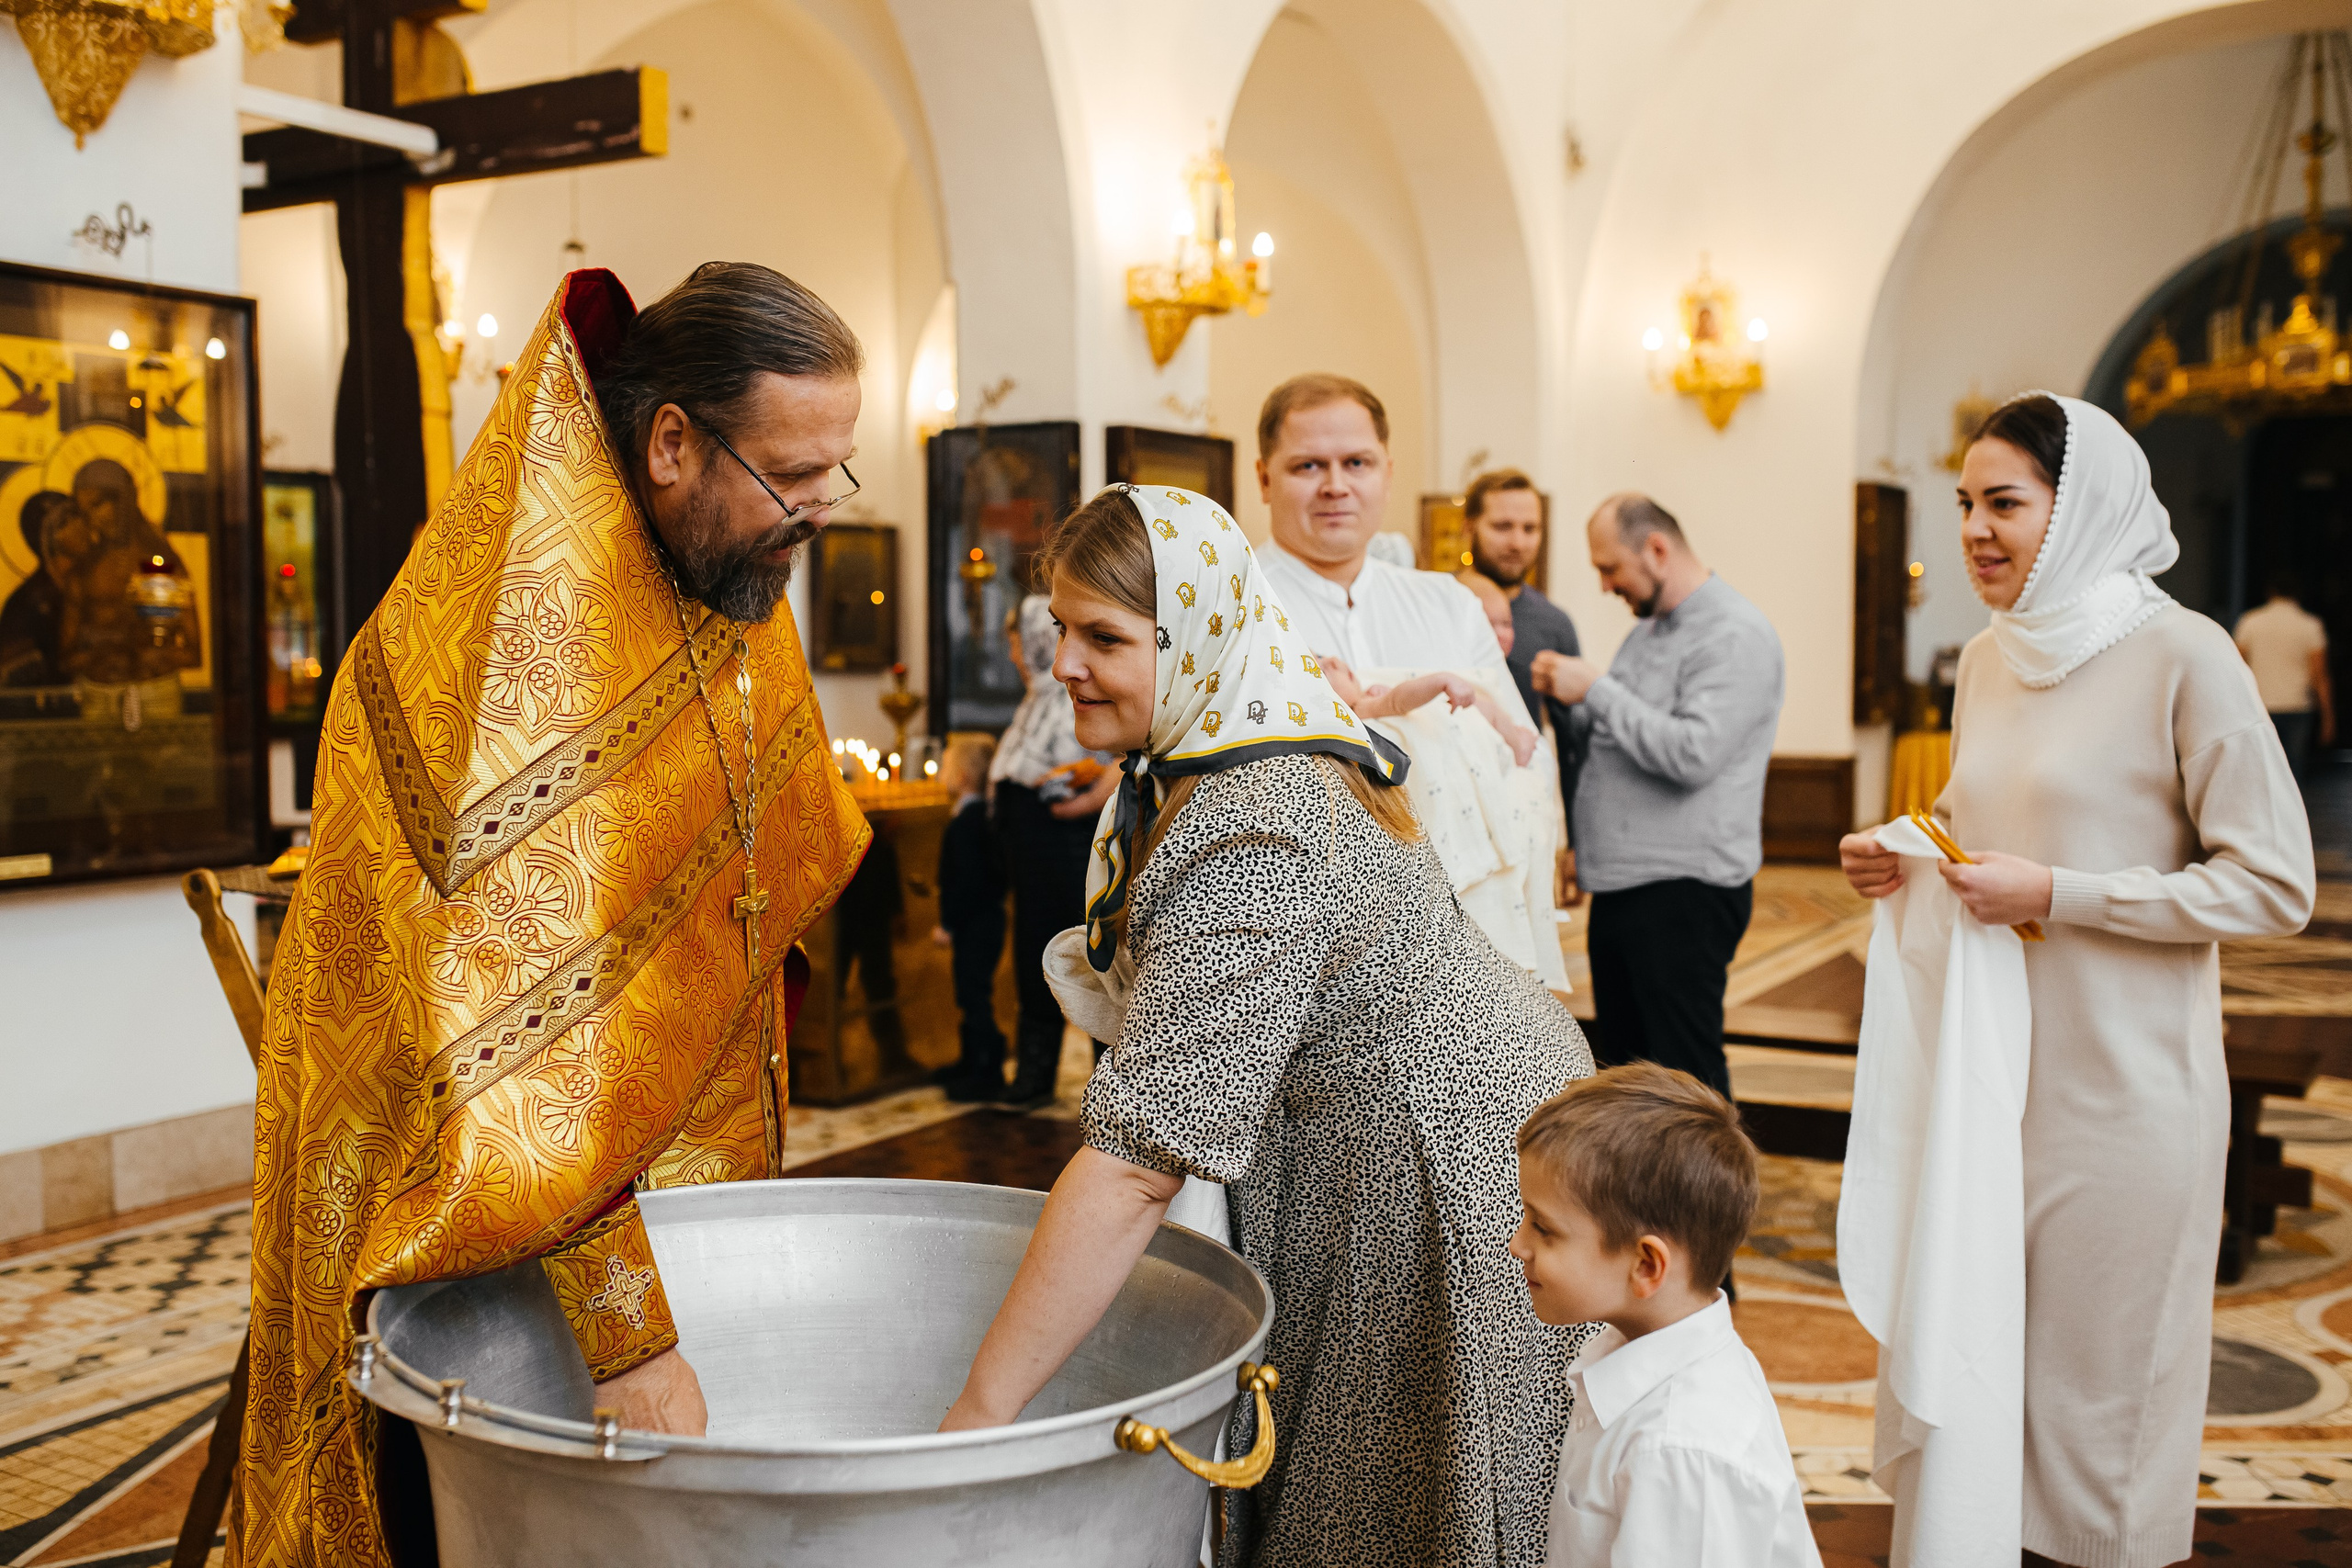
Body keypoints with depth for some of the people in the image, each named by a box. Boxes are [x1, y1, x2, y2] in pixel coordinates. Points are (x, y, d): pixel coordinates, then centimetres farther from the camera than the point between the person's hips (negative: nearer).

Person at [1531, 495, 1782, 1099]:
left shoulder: (1735, 636, -13)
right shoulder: (1647, 629, 17)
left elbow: (1693, 754, -25)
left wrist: (1597, 690, -17)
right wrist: (1566, 696, 3)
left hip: (1683, 891, -9)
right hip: (1622, 886, 9)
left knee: (1684, 1074, -4)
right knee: (1621, 1062, 15)